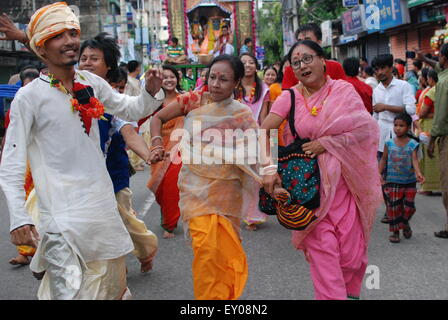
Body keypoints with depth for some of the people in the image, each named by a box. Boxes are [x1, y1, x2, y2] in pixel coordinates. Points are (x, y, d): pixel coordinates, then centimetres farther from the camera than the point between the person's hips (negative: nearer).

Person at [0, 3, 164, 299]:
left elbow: (130, 109, 16)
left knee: (113, 283, 21)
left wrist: (151, 92, -5)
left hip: (103, 203, 6)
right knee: (70, 291, -10)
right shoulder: (29, 97, -12)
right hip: (62, 213, -6)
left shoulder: (93, 83, 3)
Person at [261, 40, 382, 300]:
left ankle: (350, 292, 31)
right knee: (322, 246, -5)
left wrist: (327, 143, -14)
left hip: (344, 179, 0)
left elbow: (366, 129, -7)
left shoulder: (343, 90, 0)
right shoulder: (290, 97, 1)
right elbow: (264, 133, -7)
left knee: (351, 248, 4)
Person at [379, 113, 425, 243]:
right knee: (393, 207, 0)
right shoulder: (389, 143, -1)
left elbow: (414, 159, -15)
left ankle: (405, 224, 37)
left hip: (409, 182, 0)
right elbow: (383, 160, 3)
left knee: (409, 205, 7)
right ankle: (395, 231, 13)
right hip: (392, 182, 0)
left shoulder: (412, 144, -5)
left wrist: (418, 173, -32)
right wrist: (379, 174, -5)